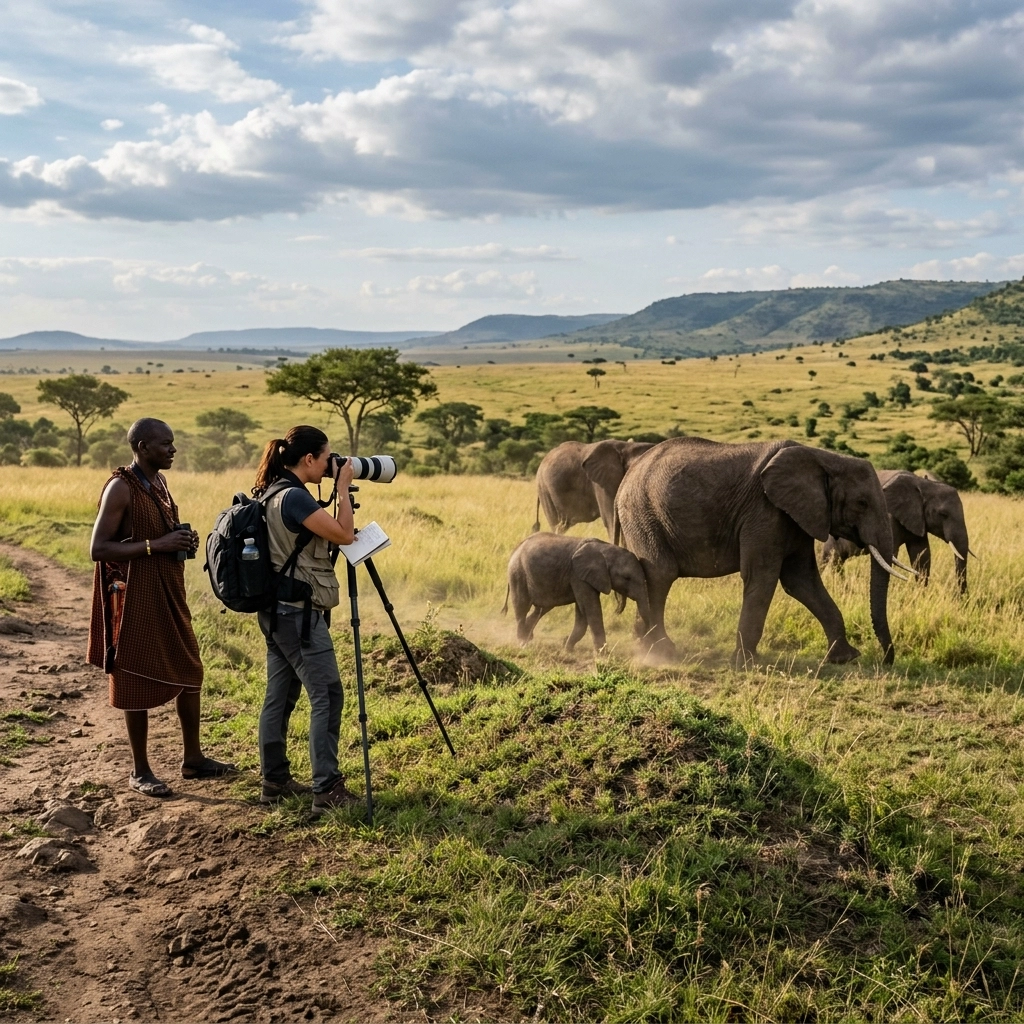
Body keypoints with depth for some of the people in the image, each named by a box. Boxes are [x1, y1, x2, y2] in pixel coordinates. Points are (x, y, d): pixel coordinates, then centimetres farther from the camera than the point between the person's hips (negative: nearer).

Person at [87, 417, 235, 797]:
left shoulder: (158, 482, 10)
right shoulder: (121, 488, -16)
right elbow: (98, 549, -21)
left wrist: (182, 540, 2)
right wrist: (156, 545, -24)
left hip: (169, 594, 9)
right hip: (136, 598, -9)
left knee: (188, 672, 13)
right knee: (139, 681, 1)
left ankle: (193, 759, 25)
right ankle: (140, 772, 13)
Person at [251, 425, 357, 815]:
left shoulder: (273, 494, 11)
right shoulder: (294, 497, -18)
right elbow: (343, 534, -19)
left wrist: (338, 490, 12)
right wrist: (343, 488, -10)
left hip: (278, 610, 10)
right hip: (299, 612, -10)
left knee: (280, 696, 13)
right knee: (327, 695, -6)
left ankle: (275, 780, 20)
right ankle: (327, 789, -5)